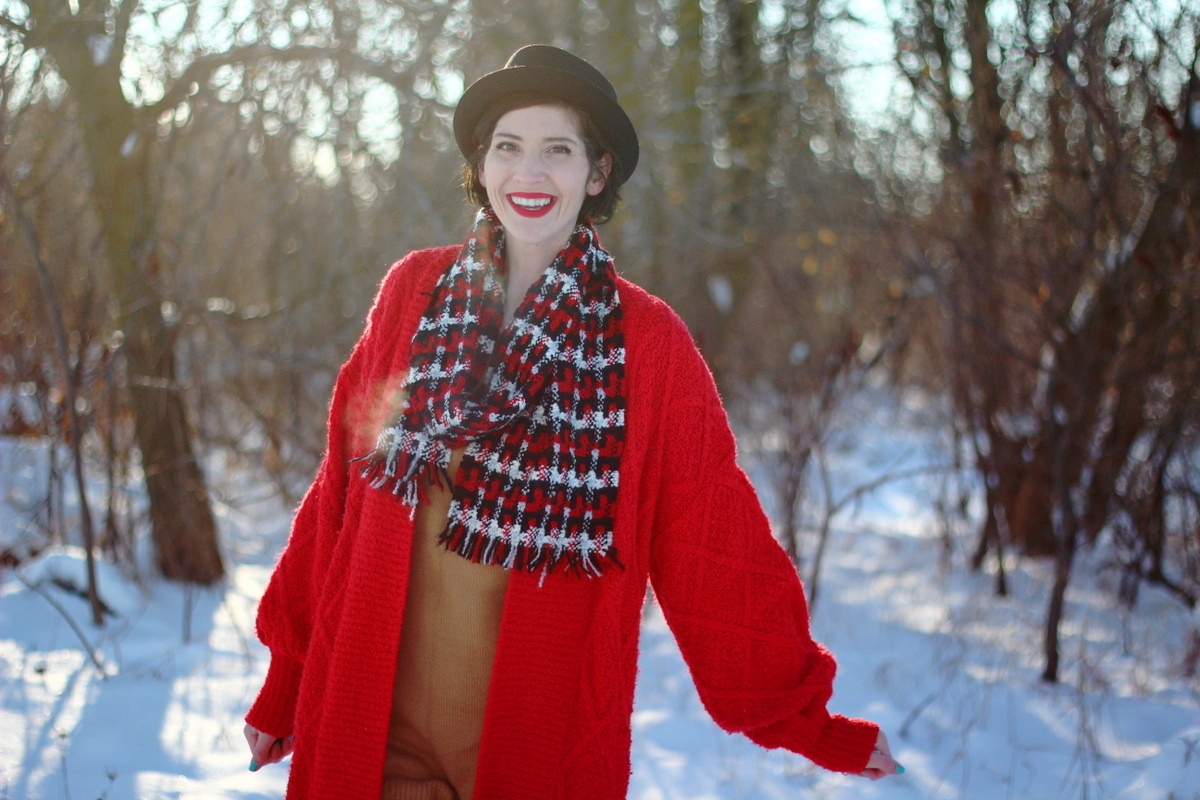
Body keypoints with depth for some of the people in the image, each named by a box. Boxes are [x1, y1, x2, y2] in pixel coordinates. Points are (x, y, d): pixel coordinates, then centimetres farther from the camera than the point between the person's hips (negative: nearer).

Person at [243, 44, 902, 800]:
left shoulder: (648, 341, -4)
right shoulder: (414, 292, 1)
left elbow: (717, 551, -3)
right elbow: (343, 491, 5)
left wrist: (804, 717, -4)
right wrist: (287, 685, 7)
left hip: (544, 737, -1)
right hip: (375, 726, 1)